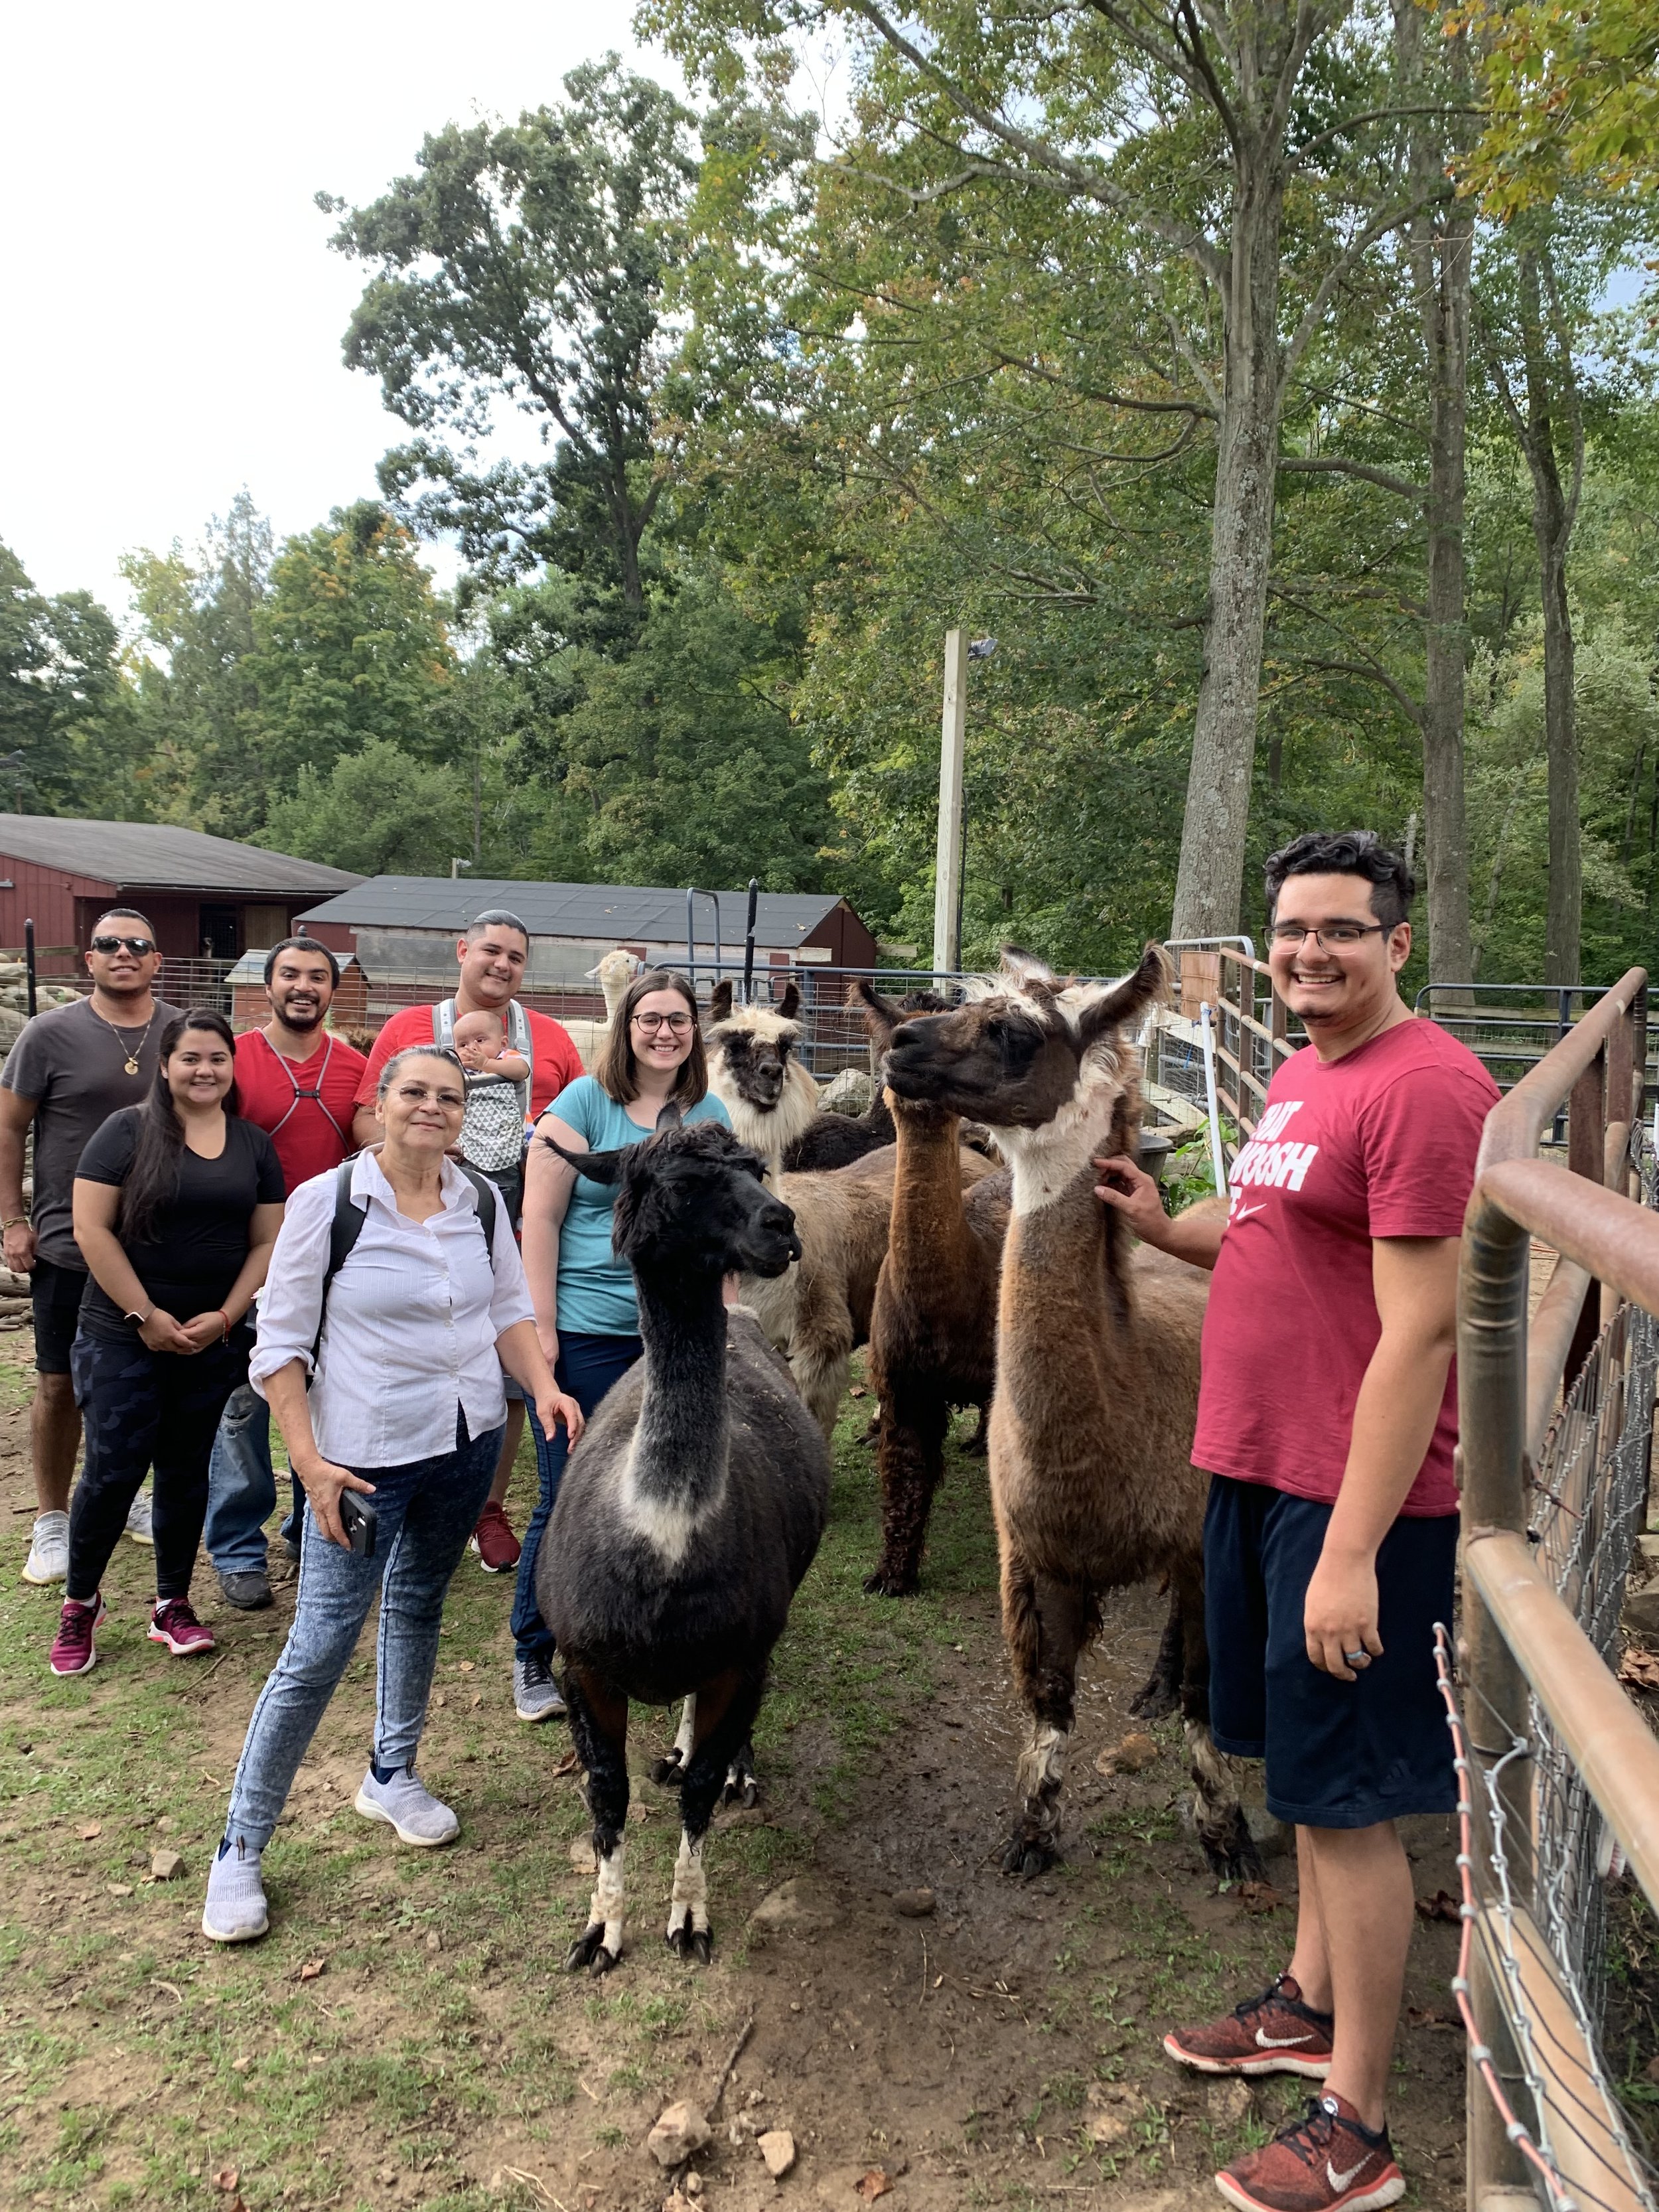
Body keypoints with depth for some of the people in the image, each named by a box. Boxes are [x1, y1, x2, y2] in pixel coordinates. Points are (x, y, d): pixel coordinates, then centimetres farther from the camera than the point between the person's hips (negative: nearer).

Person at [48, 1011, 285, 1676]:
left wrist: (225, 1316, -6)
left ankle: (172, 1606, 23)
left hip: (214, 1339, 3)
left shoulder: (255, 1144, 6)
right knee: (114, 1471, -1)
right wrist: (146, 1316, -12)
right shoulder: (128, 1131, -5)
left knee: (186, 1470, 11)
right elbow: (91, 1229, -10)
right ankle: (79, 1604, 20)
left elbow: (266, 1241, 6)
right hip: (123, 1338, -3)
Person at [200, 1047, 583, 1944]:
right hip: (365, 1455, -5)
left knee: (418, 1606, 20)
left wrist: (544, 1386, -6)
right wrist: (311, 1463, -15)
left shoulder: (482, 1202, 1)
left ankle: (391, 1776, 40)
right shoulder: (326, 1202, -12)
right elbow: (282, 1343, -10)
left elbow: (511, 1307, 11)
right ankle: (241, 1846, 13)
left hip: (468, 1442, 5)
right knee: (321, 1644, -3)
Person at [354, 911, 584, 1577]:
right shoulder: (408, 1028, 7)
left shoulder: (551, 1038, 12)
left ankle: (490, 1509, 21)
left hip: (517, 1231, 2)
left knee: (509, 1372, 6)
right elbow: (367, 1121, 1)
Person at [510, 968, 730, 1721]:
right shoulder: (583, 1103, -5)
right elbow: (539, 1219, -7)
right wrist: (540, 1330, -10)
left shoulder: (712, 1117, 8)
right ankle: (532, 1658, 20)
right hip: (586, 1336, -4)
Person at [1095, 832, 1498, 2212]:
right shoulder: (1301, 1077, 11)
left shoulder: (1425, 1087, -18)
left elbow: (1420, 1331, -23)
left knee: (1345, 1795, 3)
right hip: (1262, 1473, 9)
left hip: (1355, 1501, -9)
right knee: (1309, 1765, 22)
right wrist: (1166, 1229, 6)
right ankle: (1311, 2007, 42)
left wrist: (1353, 1552, -23)